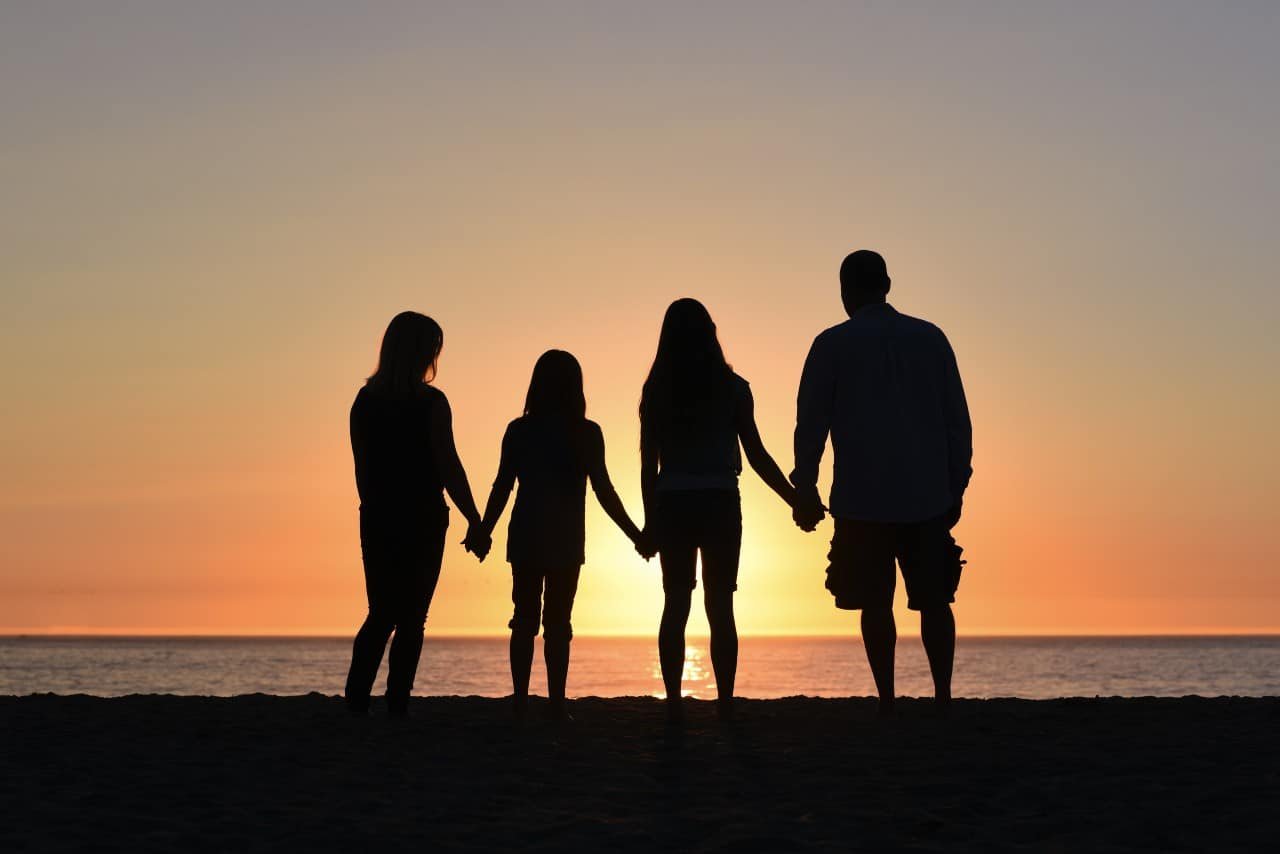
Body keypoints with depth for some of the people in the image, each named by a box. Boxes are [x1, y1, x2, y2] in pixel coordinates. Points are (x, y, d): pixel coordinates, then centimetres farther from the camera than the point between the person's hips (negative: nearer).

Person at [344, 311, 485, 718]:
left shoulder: (365, 400, 7)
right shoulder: (430, 402, -9)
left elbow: (363, 469, 11)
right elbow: (449, 467, -11)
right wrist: (476, 521, -5)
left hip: (376, 521, 5)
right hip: (422, 522, -5)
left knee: (381, 615, 12)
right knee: (411, 618, 3)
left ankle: (356, 700, -1)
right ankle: (396, 706, 0)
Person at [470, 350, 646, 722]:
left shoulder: (518, 430, 1)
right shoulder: (586, 433, -4)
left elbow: (502, 487, 0)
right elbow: (603, 491, -6)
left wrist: (483, 533, 9)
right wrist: (635, 534, 2)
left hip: (525, 538, 2)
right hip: (565, 540, -2)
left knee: (525, 618, 9)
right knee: (557, 621, 2)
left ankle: (520, 699, 4)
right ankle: (556, 705, -3)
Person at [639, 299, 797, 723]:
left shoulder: (656, 392, 1)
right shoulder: (733, 389, -3)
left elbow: (649, 465, 1)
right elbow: (757, 455, -3)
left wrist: (650, 523, 8)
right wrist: (796, 500, 7)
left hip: (672, 506, 1)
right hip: (721, 505, -1)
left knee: (676, 605, 7)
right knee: (721, 606, 5)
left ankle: (674, 703, 2)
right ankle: (725, 703, 2)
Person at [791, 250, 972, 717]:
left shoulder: (832, 345, 0)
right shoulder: (931, 338, 7)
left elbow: (810, 424, -1)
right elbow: (958, 421, 7)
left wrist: (804, 489, 7)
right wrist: (955, 488, 13)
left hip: (863, 502, -2)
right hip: (928, 498, 3)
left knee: (875, 603, 2)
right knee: (934, 599, 10)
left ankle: (887, 702, 0)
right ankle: (942, 696, 3)